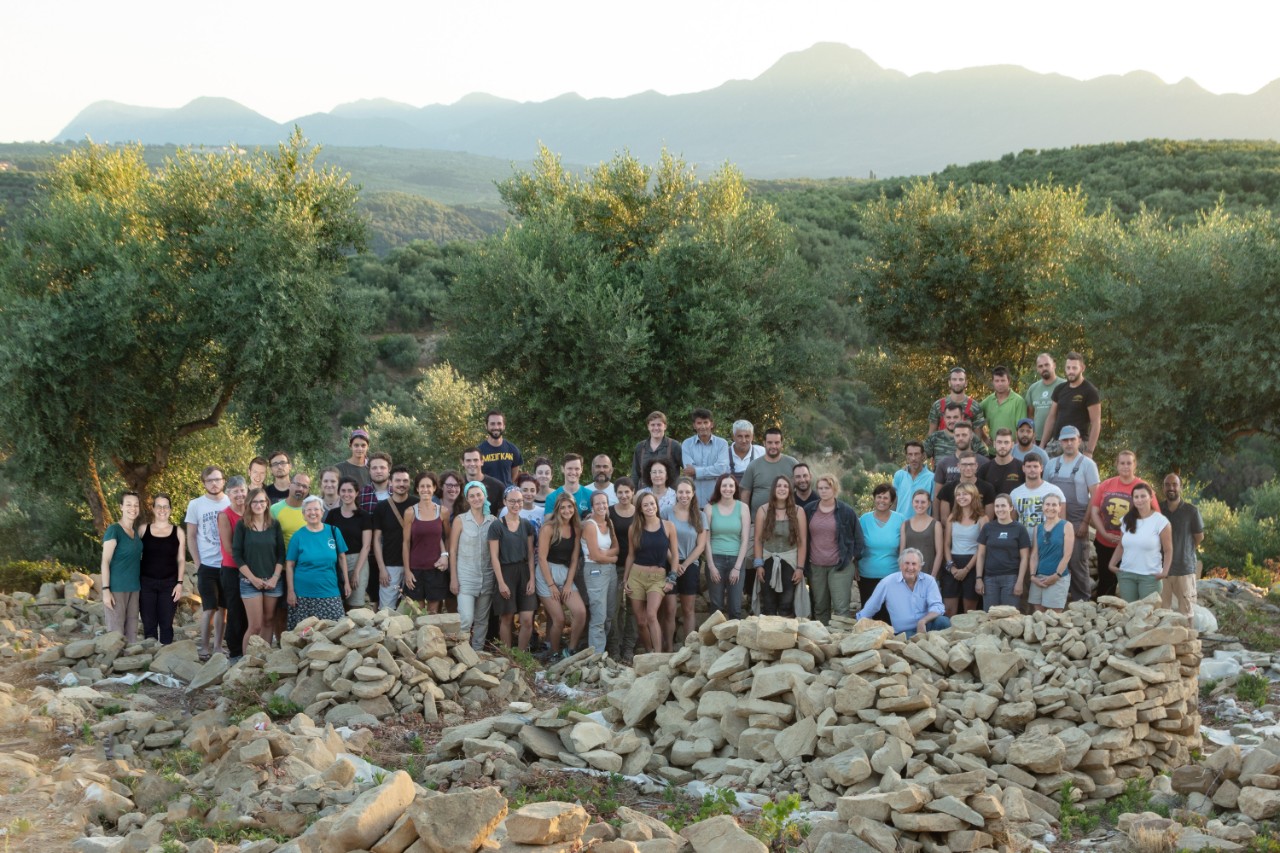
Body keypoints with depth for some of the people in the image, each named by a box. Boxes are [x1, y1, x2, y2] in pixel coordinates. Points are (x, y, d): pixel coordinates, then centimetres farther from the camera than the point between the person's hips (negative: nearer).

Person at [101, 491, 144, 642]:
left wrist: (140, 586, 13)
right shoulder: (114, 530, -9)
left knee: (132, 632, 7)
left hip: (134, 588, 7)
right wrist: (105, 590, -17)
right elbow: (105, 561, -12)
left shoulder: (136, 531, 11)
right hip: (117, 588, -7)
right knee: (116, 632, -5)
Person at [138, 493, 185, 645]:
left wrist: (180, 583, -3)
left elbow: (181, 559, 6)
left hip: (169, 583, 0)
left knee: (166, 623, 1)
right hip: (146, 582, 0)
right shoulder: (144, 529, 4)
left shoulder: (178, 531, 4)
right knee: (148, 624, 1)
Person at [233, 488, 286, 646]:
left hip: (273, 581, 3)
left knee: (268, 622, 6)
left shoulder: (274, 525, 5)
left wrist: (275, 577, -5)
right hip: (250, 582, -3)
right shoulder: (242, 525, -2)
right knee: (255, 626, -7)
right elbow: (236, 555, -5)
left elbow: (281, 553, 6)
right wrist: (252, 578, -10)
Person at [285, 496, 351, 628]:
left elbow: (341, 557, 10)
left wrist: (346, 583, 7)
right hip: (303, 595, -1)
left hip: (330, 593, 1)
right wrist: (291, 591, -4)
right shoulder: (298, 536, 0)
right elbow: (289, 565, 1)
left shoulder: (333, 531, 4)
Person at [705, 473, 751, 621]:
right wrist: (711, 565, -6)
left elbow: (745, 539, 1)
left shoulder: (742, 508, 3)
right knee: (716, 606, 2)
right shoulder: (710, 508, 2)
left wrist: (737, 567, -5)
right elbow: (706, 539, 1)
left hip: (736, 560, 0)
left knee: (735, 608, 0)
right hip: (715, 559, 0)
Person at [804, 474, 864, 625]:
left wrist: (853, 557, 1)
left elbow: (858, 537, 6)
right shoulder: (809, 511, 6)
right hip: (815, 566, 3)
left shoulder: (846, 511, -1)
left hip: (840, 567, -3)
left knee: (841, 607, -10)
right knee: (820, 608, 8)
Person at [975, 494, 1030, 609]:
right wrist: (979, 578, 1)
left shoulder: (1019, 529, 1)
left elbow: (1024, 557, 0)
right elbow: (981, 554, 9)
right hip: (990, 578, 2)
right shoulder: (987, 528, 7)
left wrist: (1020, 581, -7)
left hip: (1011, 578, -2)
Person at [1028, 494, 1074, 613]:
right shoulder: (1038, 528, 12)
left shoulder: (1066, 526, 0)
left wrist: (1056, 575, -10)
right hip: (1038, 577, 4)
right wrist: (1033, 575, -3)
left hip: (1058, 578, -4)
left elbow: (1067, 555, -6)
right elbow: (1034, 555, 9)